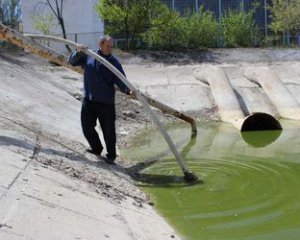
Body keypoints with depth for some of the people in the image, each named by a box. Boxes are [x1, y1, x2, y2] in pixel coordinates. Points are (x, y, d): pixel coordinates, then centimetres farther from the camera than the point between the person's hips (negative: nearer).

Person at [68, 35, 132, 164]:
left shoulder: (114, 62, -4)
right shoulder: (88, 55, 4)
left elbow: (120, 80, -9)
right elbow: (72, 61, 9)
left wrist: (128, 90, -29)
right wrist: (78, 52, -11)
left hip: (106, 101, -3)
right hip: (89, 99, 3)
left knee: (108, 129, 2)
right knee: (87, 126, 11)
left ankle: (111, 155, 19)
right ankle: (97, 148, 35)